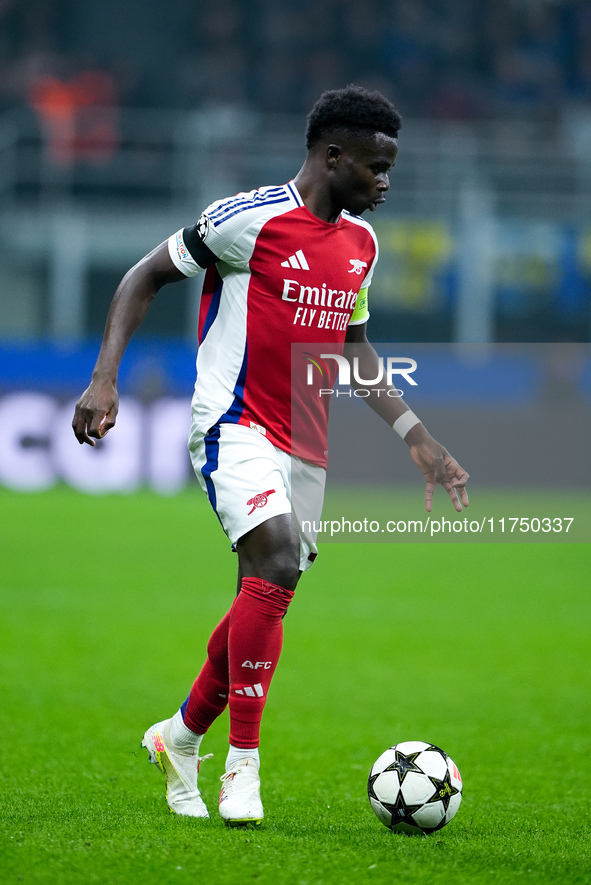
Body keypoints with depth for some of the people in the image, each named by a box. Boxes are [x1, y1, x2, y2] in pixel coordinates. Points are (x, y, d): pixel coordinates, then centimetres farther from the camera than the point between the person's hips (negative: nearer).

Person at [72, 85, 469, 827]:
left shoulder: (360, 242, 12)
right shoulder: (252, 218, -10)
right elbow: (146, 276, -3)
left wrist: (416, 437, 18)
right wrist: (105, 379, -13)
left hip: (307, 445, 8)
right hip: (236, 426, -8)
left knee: (262, 604, 8)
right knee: (277, 564, -26)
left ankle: (180, 737, 30)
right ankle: (243, 768, -22)